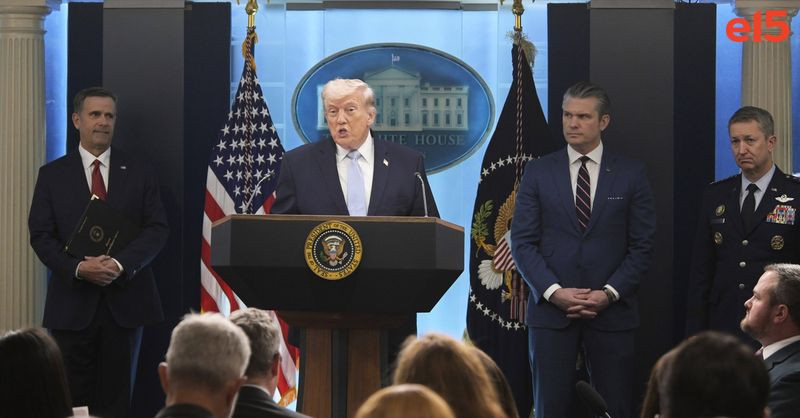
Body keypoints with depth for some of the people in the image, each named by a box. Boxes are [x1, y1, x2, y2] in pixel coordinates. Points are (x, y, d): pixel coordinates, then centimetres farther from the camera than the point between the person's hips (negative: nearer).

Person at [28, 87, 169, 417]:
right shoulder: (52, 175, 6)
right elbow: (41, 235, 0)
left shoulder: (139, 173, 8)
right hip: (73, 302, -1)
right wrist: (78, 267, -16)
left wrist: (120, 263, -16)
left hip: (125, 300, 1)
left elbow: (157, 228, 1)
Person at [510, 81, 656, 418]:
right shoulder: (538, 172, 6)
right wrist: (555, 292, -10)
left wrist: (609, 293, -10)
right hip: (550, 310, 0)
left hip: (612, 311, 0)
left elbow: (642, 245, 3)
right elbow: (522, 242, 2)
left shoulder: (631, 174, 5)